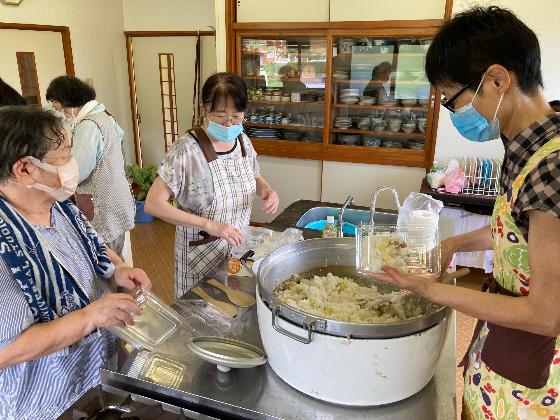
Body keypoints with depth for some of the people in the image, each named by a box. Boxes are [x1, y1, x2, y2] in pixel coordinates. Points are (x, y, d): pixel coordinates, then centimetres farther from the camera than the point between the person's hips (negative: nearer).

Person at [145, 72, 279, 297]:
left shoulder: (244, 141, -3)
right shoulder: (186, 150, -21)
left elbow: (255, 178, 15)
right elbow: (153, 204, -23)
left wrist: (267, 190, -9)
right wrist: (208, 225, -31)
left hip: (239, 245, 5)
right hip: (201, 253, -5)